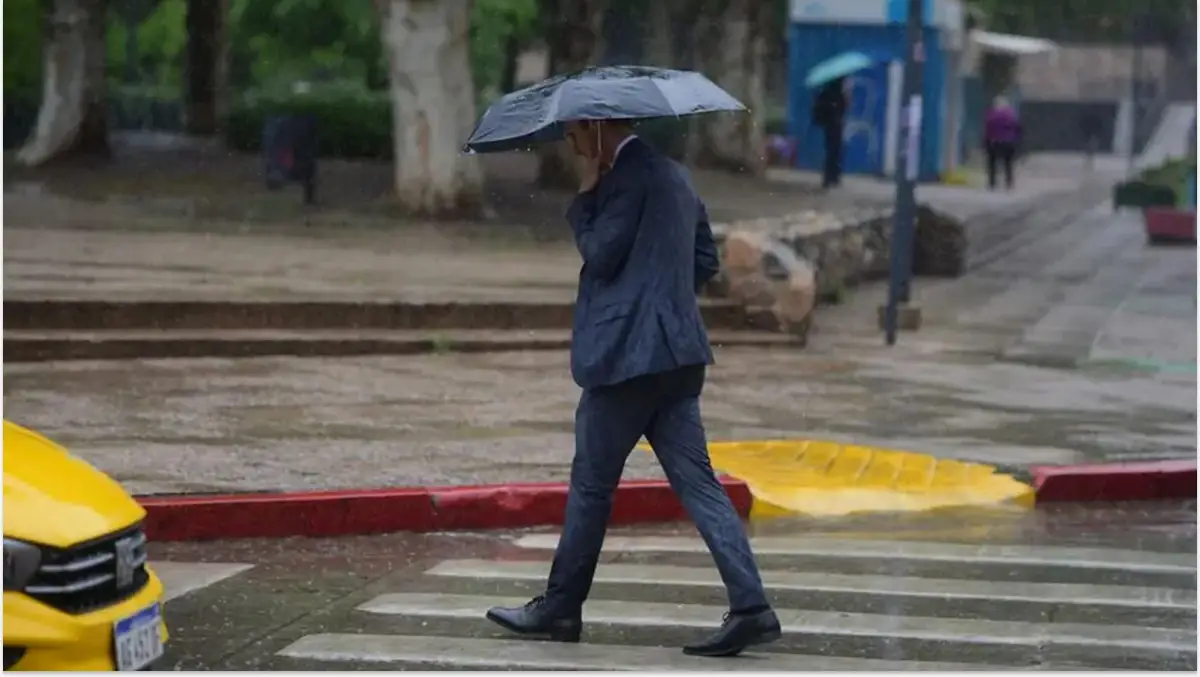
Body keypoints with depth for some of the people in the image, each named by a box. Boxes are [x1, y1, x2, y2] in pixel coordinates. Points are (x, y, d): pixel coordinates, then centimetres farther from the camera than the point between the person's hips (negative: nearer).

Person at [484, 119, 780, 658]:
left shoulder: (630, 175, -12)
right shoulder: (672, 174, 17)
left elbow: (601, 254, -14)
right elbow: (706, 260, 22)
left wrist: (585, 195, -3)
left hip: (627, 352, -9)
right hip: (677, 354, 9)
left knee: (590, 485, 4)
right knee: (696, 482, 3)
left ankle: (559, 609, 14)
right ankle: (750, 607, -7)